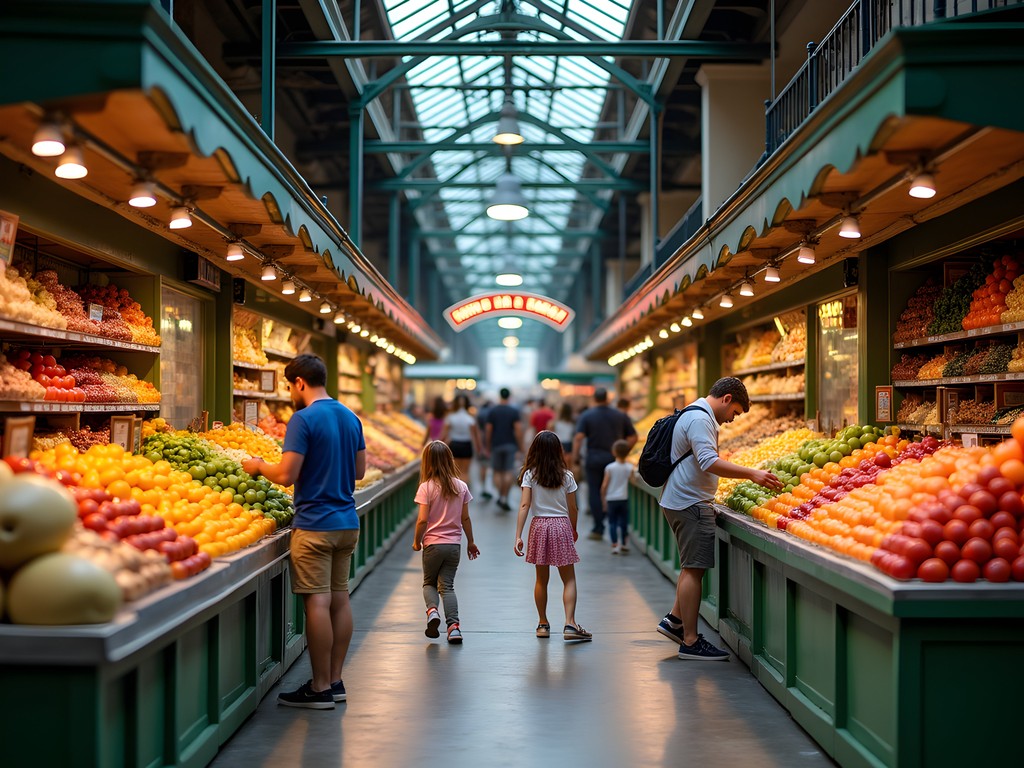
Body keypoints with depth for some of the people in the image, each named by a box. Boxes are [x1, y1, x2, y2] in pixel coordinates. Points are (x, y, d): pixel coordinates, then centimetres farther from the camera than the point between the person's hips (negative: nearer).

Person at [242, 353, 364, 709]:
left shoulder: (304, 419, -12)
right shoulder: (351, 417, 11)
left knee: (317, 602, -4)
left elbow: (287, 475, -17)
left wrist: (258, 466, 1)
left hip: (315, 524, -8)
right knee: (339, 598, 10)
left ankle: (320, 688, 0)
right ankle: (335, 681, 16)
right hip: (347, 521, 8)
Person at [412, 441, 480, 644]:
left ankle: (432, 610, -11)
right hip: (454, 544, 3)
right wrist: (470, 542, 18)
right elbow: (465, 518, 6)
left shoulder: (426, 487, -10)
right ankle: (453, 625, -5)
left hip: (433, 543, -3)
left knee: (429, 583, 16)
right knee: (447, 585, 9)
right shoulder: (461, 487, 1)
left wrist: (416, 541, 2)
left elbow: (422, 519, -13)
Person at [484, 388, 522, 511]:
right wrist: (520, 446, -1)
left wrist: (488, 446, 9)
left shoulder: (492, 411, -1)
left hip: (496, 445, 1)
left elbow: (488, 431, -1)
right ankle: (505, 498, -5)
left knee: (498, 472, 9)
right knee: (508, 472, 2)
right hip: (510, 445, -1)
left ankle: (500, 496, -4)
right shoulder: (514, 411, -4)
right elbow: (518, 430, -9)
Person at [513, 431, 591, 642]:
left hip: (539, 526, 1)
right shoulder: (566, 476, -1)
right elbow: (572, 508, 3)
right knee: (569, 579, 4)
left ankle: (543, 624, 19)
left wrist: (518, 536, -11)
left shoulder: (529, 475, -3)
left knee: (542, 579, 13)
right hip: (562, 525, -1)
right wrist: (574, 530, 21)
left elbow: (524, 506, -9)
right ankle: (570, 624, -8)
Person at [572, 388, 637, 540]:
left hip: (594, 459, -2)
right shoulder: (620, 416, 7)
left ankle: (598, 529, 1)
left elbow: (578, 437, -12)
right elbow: (633, 437, 5)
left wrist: (575, 456, -9)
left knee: (594, 492, 4)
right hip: (614, 459, 2)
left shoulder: (587, 415, -1)